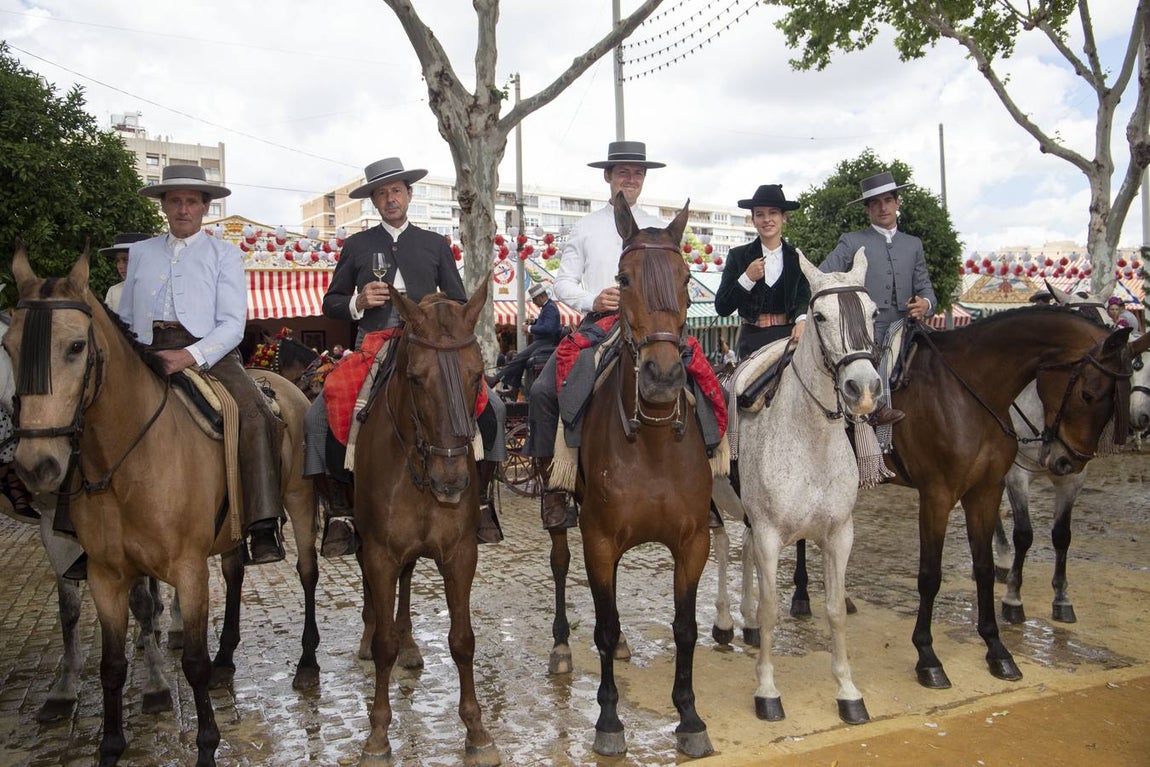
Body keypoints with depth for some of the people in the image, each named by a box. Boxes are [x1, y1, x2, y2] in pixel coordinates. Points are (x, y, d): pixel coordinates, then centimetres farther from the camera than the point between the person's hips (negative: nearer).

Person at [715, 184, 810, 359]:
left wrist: (802, 320, -20)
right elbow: (722, 308, 0)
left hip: (789, 336, 1)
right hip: (753, 338, -1)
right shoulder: (738, 256, 4)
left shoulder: (797, 258, 8)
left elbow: (804, 298, 2)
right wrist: (747, 278, -13)